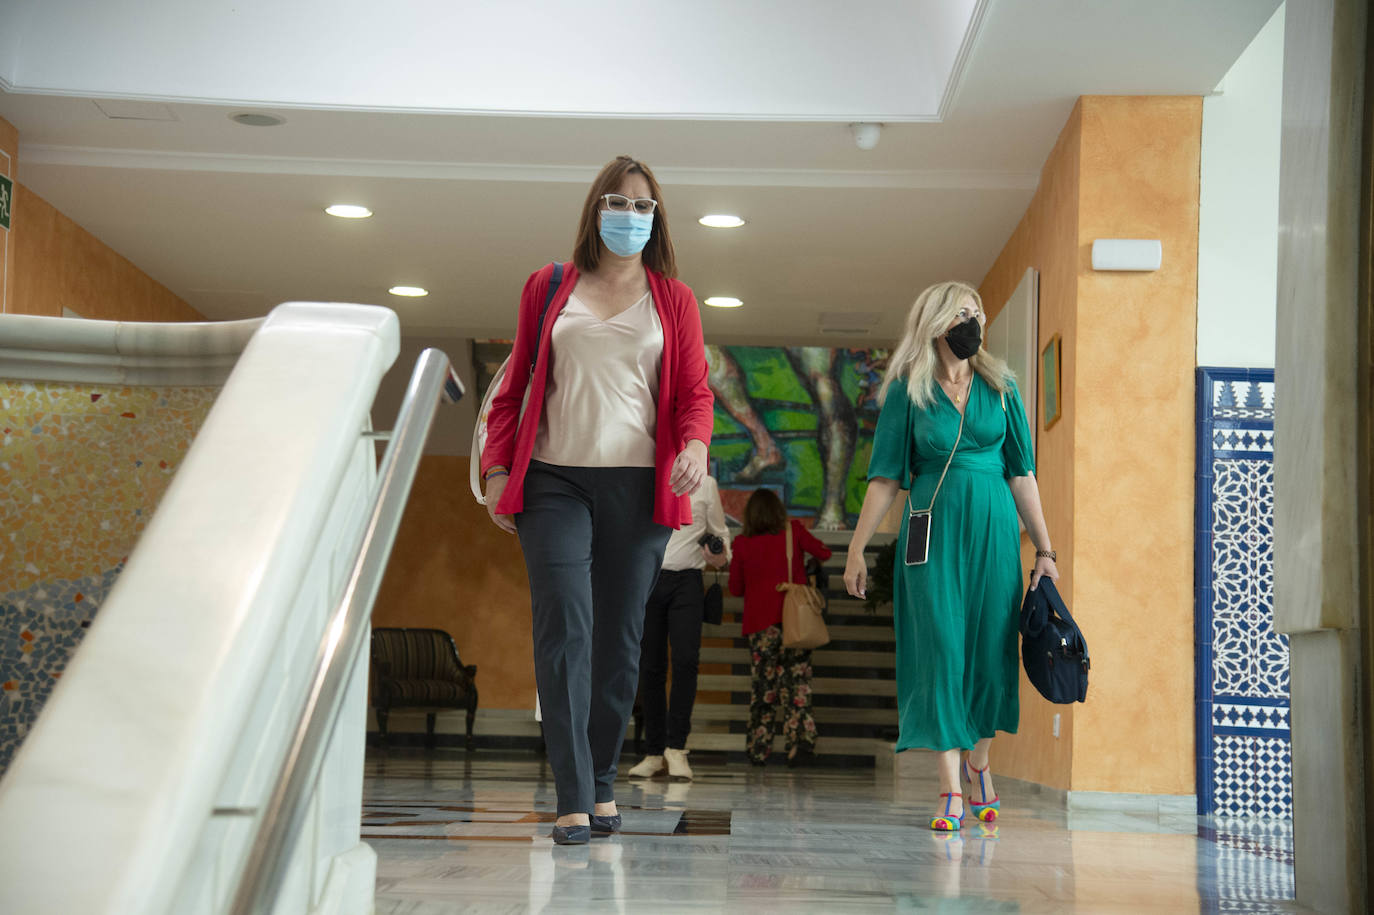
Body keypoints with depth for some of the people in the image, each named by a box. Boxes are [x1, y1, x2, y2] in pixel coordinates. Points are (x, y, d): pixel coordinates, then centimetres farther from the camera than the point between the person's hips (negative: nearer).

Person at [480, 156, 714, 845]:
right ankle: (574, 800, -12)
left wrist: (695, 445, -13)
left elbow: (694, 390, 8)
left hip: (638, 483, 1)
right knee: (565, 630, -12)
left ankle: (602, 786, 15)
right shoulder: (549, 288, 14)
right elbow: (516, 383, 15)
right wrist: (497, 466, 5)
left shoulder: (673, 300, 13)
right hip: (554, 479, -1)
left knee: (620, 637, 2)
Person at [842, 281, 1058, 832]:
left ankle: (979, 767, 24)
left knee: (990, 647, 3)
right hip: (933, 530, -2)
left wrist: (1044, 548, 7)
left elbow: (1022, 472, 9)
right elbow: (886, 477, 3)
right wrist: (857, 548, -1)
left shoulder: (999, 387, 9)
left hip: (993, 528, 2)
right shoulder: (908, 390, 3)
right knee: (940, 649, -7)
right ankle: (951, 792, -5)